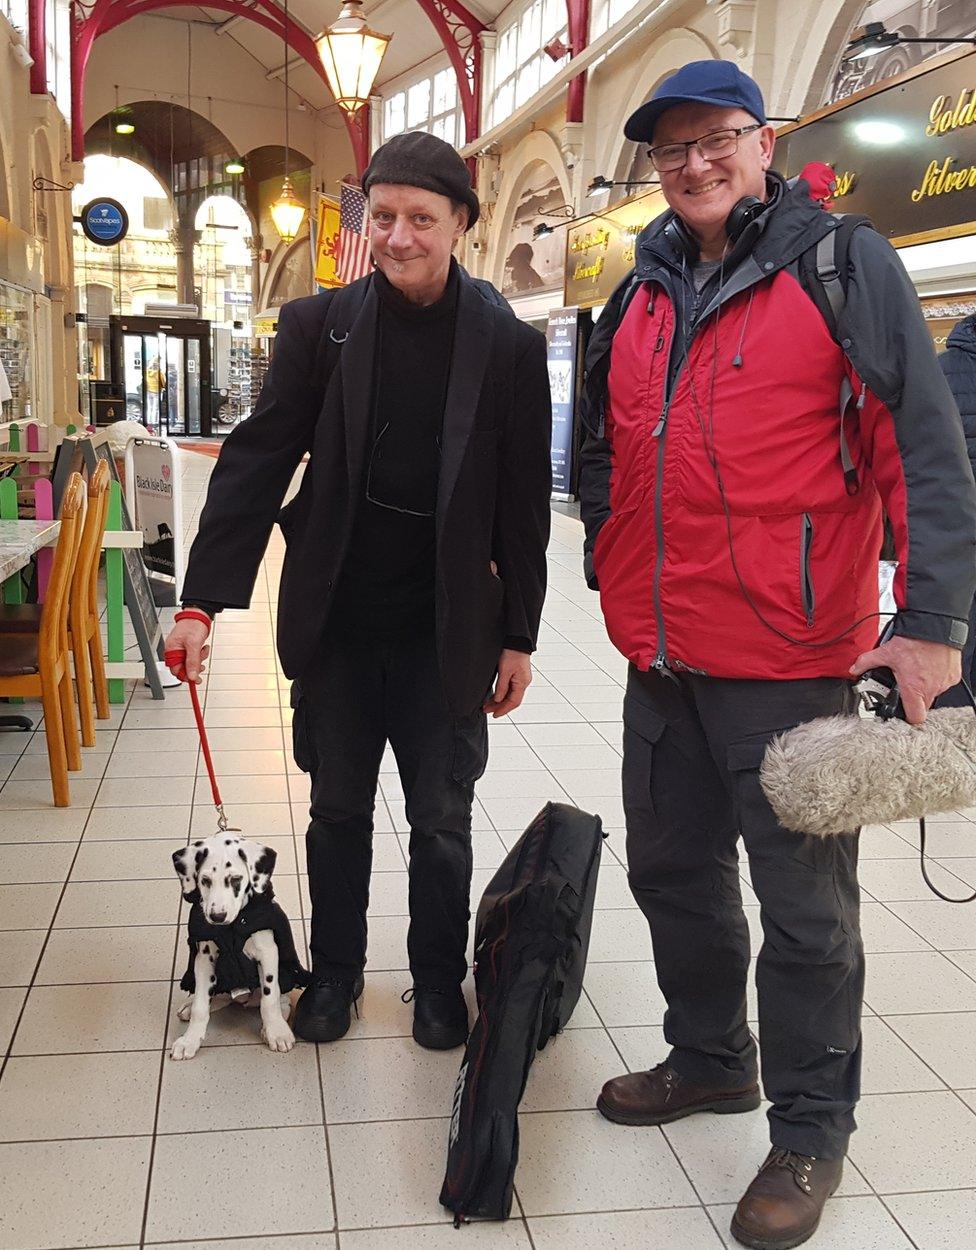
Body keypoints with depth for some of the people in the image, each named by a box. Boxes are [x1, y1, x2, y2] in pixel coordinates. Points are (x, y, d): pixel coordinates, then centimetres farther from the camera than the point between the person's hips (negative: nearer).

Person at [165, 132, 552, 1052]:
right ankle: (335, 969, 35)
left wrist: (518, 635, 0)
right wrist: (203, 599, -9)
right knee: (337, 809, 16)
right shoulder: (318, 326, -2)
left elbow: (524, 502, -1)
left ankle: (438, 979, 32)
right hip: (335, 623, 1)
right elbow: (256, 462, -4)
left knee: (441, 821, 12)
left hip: (444, 630, -1)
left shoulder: (507, 345, -4)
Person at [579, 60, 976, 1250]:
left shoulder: (844, 267, -5)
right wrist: (613, 571, 14)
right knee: (674, 871, 18)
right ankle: (710, 1059, 39)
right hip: (661, 659, 7)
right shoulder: (639, 297, 13)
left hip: (787, 659, -6)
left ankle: (809, 1130, 22)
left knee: (804, 903, 4)